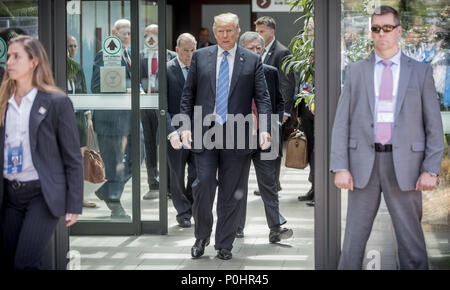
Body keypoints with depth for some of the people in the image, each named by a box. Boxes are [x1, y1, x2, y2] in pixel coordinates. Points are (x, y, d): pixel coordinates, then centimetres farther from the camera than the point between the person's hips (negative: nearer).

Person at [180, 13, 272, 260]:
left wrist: (265, 128, -12)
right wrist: (185, 126, -1)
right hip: (204, 134, 0)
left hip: (236, 137, 0)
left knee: (231, 194, 5)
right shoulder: (200, 57, 9)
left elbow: (262, 97, 2)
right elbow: (188, 94, 10)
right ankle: (201, 237, 13)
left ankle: (224, 245, 17)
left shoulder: (252, 61, 6)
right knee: (204, 184, -8)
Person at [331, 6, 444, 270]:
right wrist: (340, 167, -5)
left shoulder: (421, 72, 5)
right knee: (354, 237, 5)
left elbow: (434, 125, 3)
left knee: (411, 239, 2)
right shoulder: (356, 72, 9)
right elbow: (342, 122, 5)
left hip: (404, 166, -1)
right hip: (364, 164, 1)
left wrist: (431, 169, -7)